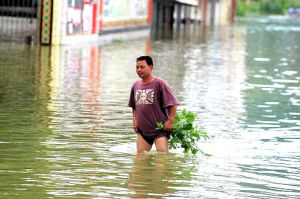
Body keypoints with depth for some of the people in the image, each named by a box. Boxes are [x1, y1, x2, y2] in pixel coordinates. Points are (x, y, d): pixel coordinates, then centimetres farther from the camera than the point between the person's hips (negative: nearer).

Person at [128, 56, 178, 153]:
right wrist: (135, 120, 12)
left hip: (160, 128, -6)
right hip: (142, 129, 6)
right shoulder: (136, 85, 10)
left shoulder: (159, 83, -9)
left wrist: (170, 121, -13)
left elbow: (173, 104, -9)